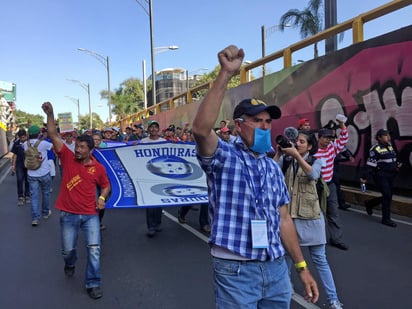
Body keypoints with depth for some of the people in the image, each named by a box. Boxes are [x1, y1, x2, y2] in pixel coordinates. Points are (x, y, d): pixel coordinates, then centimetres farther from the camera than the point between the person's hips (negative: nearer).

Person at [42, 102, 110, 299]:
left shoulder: (98, 168, -4)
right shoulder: (68, 158, -5)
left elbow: (105, 185, 13)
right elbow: (53, 135, -11)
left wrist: (102, 198, -7)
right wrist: (50, 114, -21)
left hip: (90, 214, 0)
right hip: (68, 214, 1)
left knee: (94, 248, -4)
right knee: (67, 250, 13)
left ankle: (93, 284, 11)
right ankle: (70, 264, 50)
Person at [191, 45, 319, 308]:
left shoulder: (273, 168, 9)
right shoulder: (224, 157, -8)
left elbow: (283, 219, 12)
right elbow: (201, 129, -30)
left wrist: (302, 267, 12)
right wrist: (226, 73, -33)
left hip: (276, 267, 6)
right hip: (236, 270, -5)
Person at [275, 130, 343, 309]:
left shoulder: (315, 161, 1)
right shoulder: (287, 161, 4)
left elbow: (314, 175, -22)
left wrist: (297, 155, -29)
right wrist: (279, 152, -17)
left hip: (310, 215, -2)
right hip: (288, 213, 2)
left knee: (319, 259, 4)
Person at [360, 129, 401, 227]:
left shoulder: (390, 146, 12)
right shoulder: (376, 149, -14)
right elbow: (370, 164, -17)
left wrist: (397, 164, 5)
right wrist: (364, 177, -19)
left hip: (390, 176, 9)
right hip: (380, 176, -8)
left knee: (388, 197, 14)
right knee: (387, 196, -8)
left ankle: (369, 203, 36)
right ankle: (386, 219, 6)